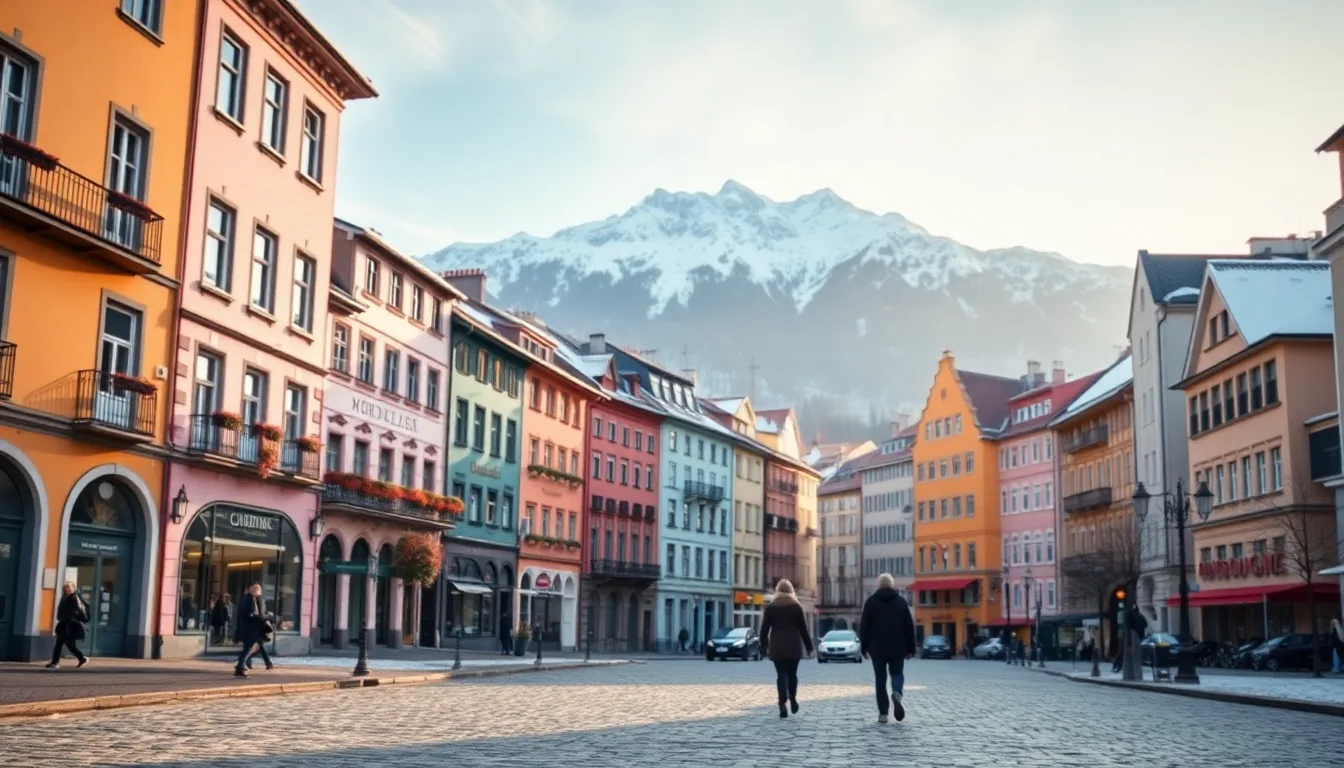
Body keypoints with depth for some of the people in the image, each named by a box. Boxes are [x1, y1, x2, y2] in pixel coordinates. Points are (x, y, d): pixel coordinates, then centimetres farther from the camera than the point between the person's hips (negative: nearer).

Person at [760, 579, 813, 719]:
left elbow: (764, 628, 2)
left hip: (777, 646, 0)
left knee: (781, 674, -2)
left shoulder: (770, 607, 2)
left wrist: (764, 645, 12)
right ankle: (792, 699, 13)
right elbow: (804, 628, 2)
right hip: (794, 645, 0)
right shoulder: (797, 606, 2)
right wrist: (809, 646, 8)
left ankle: (783, 704, -11)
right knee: (792, 673, 15)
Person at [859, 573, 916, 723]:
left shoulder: (870, 602, 2)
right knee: (897, 673, 10)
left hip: (877, 648, 0)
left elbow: (864, 626, 0)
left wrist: (864, 647, 5)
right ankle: (897, 694, -22)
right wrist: (911, 648, 8)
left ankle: (883, 713, 1)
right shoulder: (901, 601, 4)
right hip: (897, 647, 0)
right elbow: (909, 626, 3)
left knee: (880, 679, 5)